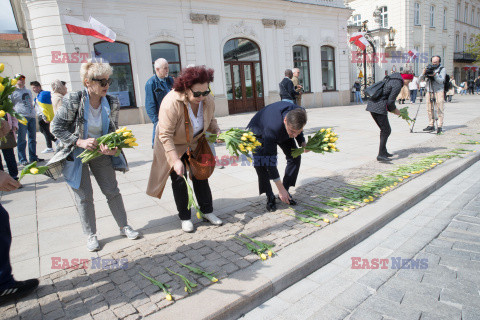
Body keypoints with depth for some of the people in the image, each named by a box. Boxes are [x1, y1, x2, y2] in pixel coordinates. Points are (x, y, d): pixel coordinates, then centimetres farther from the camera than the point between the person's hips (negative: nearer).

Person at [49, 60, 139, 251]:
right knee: (84, 196, 5)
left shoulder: (112, 104, -9)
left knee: (112, 190, 8)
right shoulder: (72, 101, -19)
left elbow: (113, 131, -1)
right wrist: (80, 142, -24)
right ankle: (90, 235, 21)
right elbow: (56, 127, -11)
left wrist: (112, 148, -22)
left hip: (100, 152, 3)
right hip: (75, 154, -3)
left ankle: (124, 226, 25)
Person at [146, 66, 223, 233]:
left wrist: (217, 131, -19)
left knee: (200, 175, 5)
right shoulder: (171, 103, -35)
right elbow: (166, 135, -34)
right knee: (179, 179, -3)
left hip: (194, 143, 5)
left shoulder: (208, 100, -17)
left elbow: (211, 120, 3)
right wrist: (176, 160, -39)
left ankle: (207, 211, 18)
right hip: (172, 145, -4)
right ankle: (185, 217, 12)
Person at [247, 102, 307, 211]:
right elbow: (270, 161, -40)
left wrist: (302, 143, -22)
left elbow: (298, 131, -2)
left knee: (295, 157, -7)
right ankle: (270, 197, -4)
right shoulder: (272, 128, -46)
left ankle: (285, 192, 8)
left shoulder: (300, 113, -31)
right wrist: (280, 188, -37)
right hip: (259, 132, -5)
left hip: (282, 132, 5)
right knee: (261, 163, -22)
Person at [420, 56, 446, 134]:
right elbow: (420, 79, 6)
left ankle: (440, 126, -3)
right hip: (429, 91, 4)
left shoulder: (442, 69, 3)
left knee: (439, 109, -6)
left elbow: (441, 81, -8)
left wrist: (435, 75, -21)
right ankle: (431, 125, 9)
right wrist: (423, 73, -13)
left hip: (438, 91, -4)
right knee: (429, 109, 2)